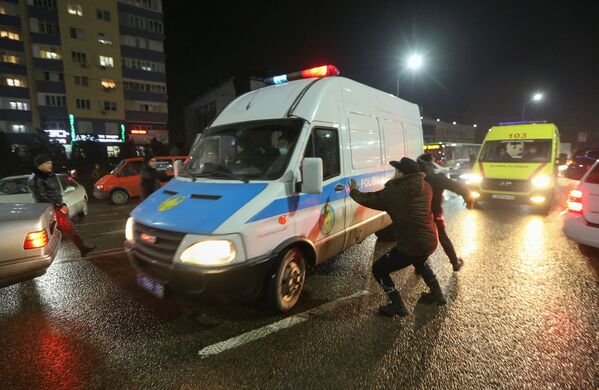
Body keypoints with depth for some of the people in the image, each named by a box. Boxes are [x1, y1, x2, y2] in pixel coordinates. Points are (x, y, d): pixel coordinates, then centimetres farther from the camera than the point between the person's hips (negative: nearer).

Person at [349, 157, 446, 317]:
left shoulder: (392, 193, -16)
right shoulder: (425, 187, 0)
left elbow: (367, 199, -2)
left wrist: (353, 190, 17)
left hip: (410, 246, -7)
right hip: (430, 242, 8)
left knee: (379, 269, 12)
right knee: (420, 263, 41)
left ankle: (398, 306, 15)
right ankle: (437, 295, 46)